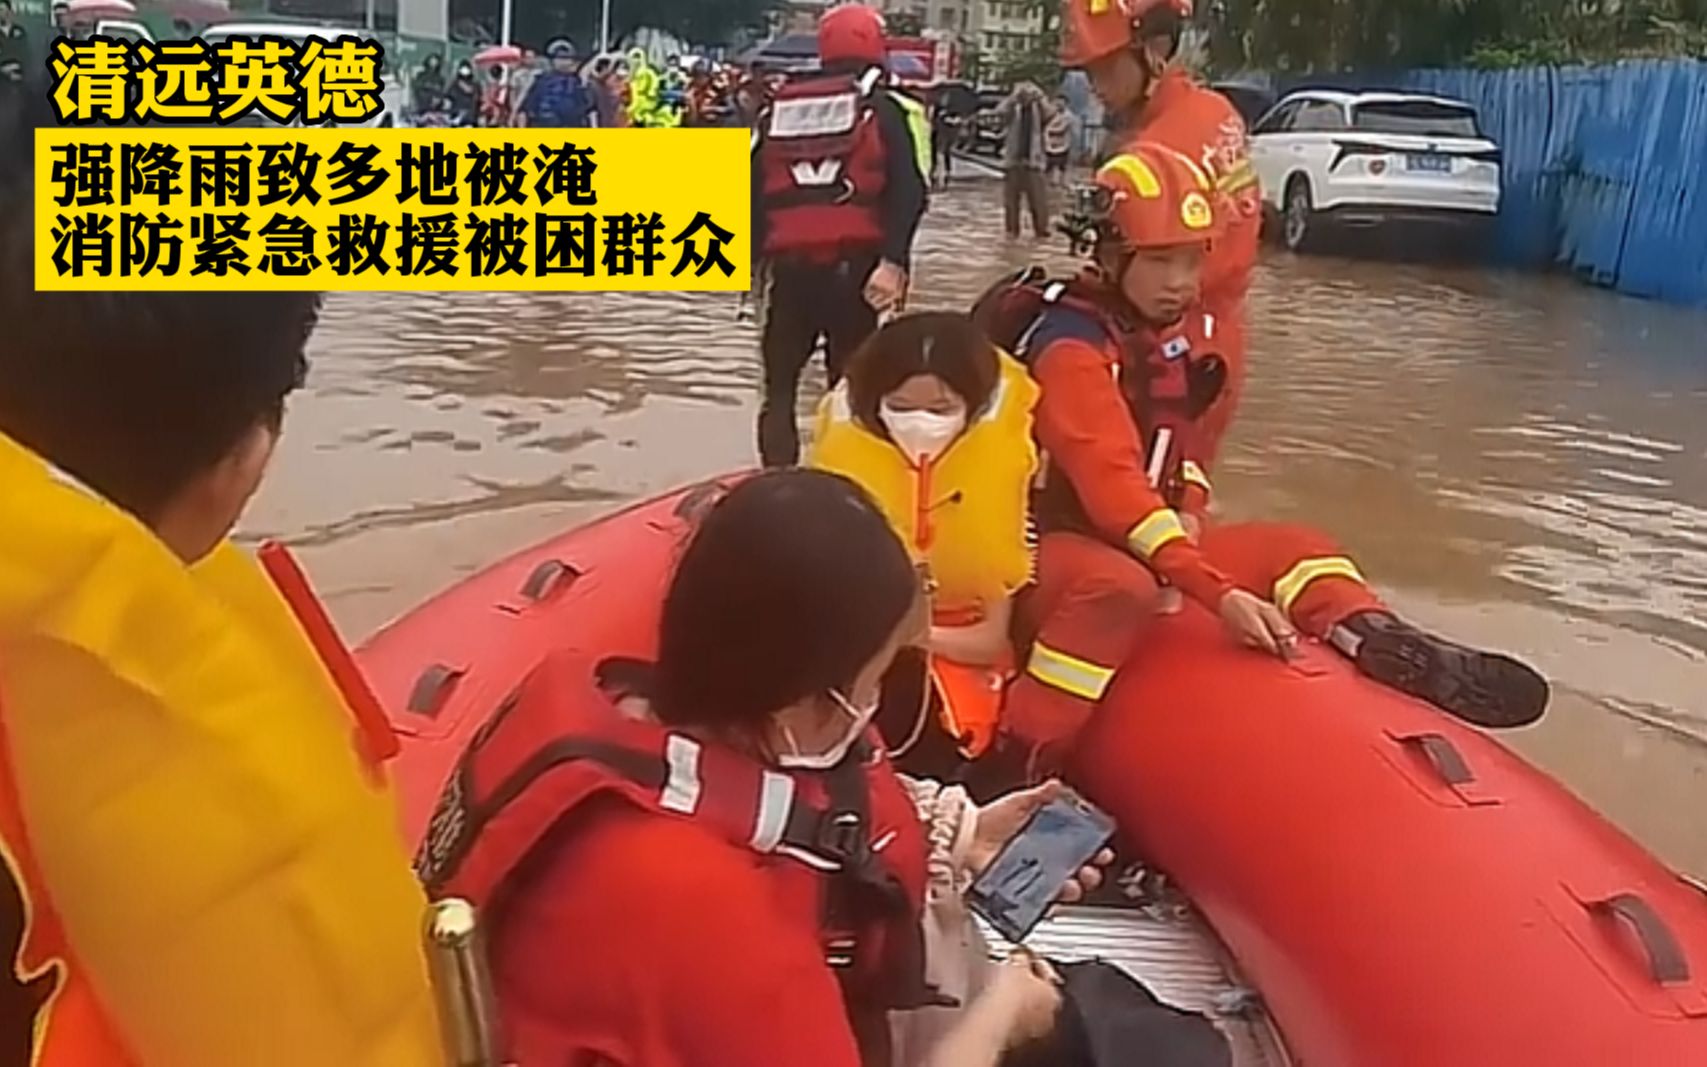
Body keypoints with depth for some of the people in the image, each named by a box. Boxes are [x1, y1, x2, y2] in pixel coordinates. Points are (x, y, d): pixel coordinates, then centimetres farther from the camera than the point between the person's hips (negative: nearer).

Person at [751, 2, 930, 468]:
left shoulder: (780, 108, 16)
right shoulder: (883, 109, 4)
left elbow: (750, 187, 13)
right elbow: (908, 190, -10)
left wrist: (754, 253, 18)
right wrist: (893, 260, -16)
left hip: (790, 265, 3)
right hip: (852, 265, -3)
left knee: (780, 383, 15)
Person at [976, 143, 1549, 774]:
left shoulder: (1187, 327, 5)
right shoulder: (1071, 344, -22)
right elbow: (1111, 485, -32)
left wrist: (1189, 508, -2)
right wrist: (1219, 593, -38)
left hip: (1144, 540, 8)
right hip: (1049, 543, -8)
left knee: (1295, 548, -1)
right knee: (1121, 588, -40)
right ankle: (1016, 765, -36)